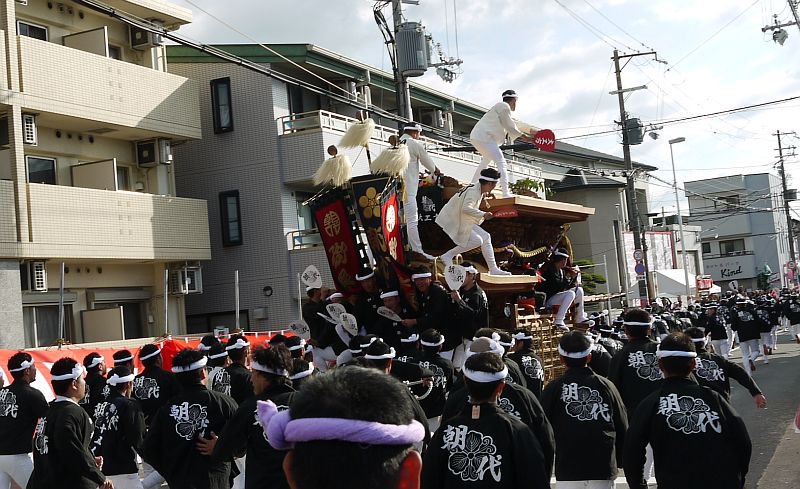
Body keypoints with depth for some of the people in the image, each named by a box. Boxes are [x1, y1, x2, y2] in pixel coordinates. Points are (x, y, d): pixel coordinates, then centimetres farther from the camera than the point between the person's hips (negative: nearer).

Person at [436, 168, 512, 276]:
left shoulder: (479, 191, 5)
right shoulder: (474, 191, -25)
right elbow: (465, 209, -40)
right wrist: (483, 215, -37)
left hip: (462, 221, 10)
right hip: (452, 221, -10)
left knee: (485, 237, 5)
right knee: (476, 241, -18)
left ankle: (493, 269, 7)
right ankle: (448, 256, -9)